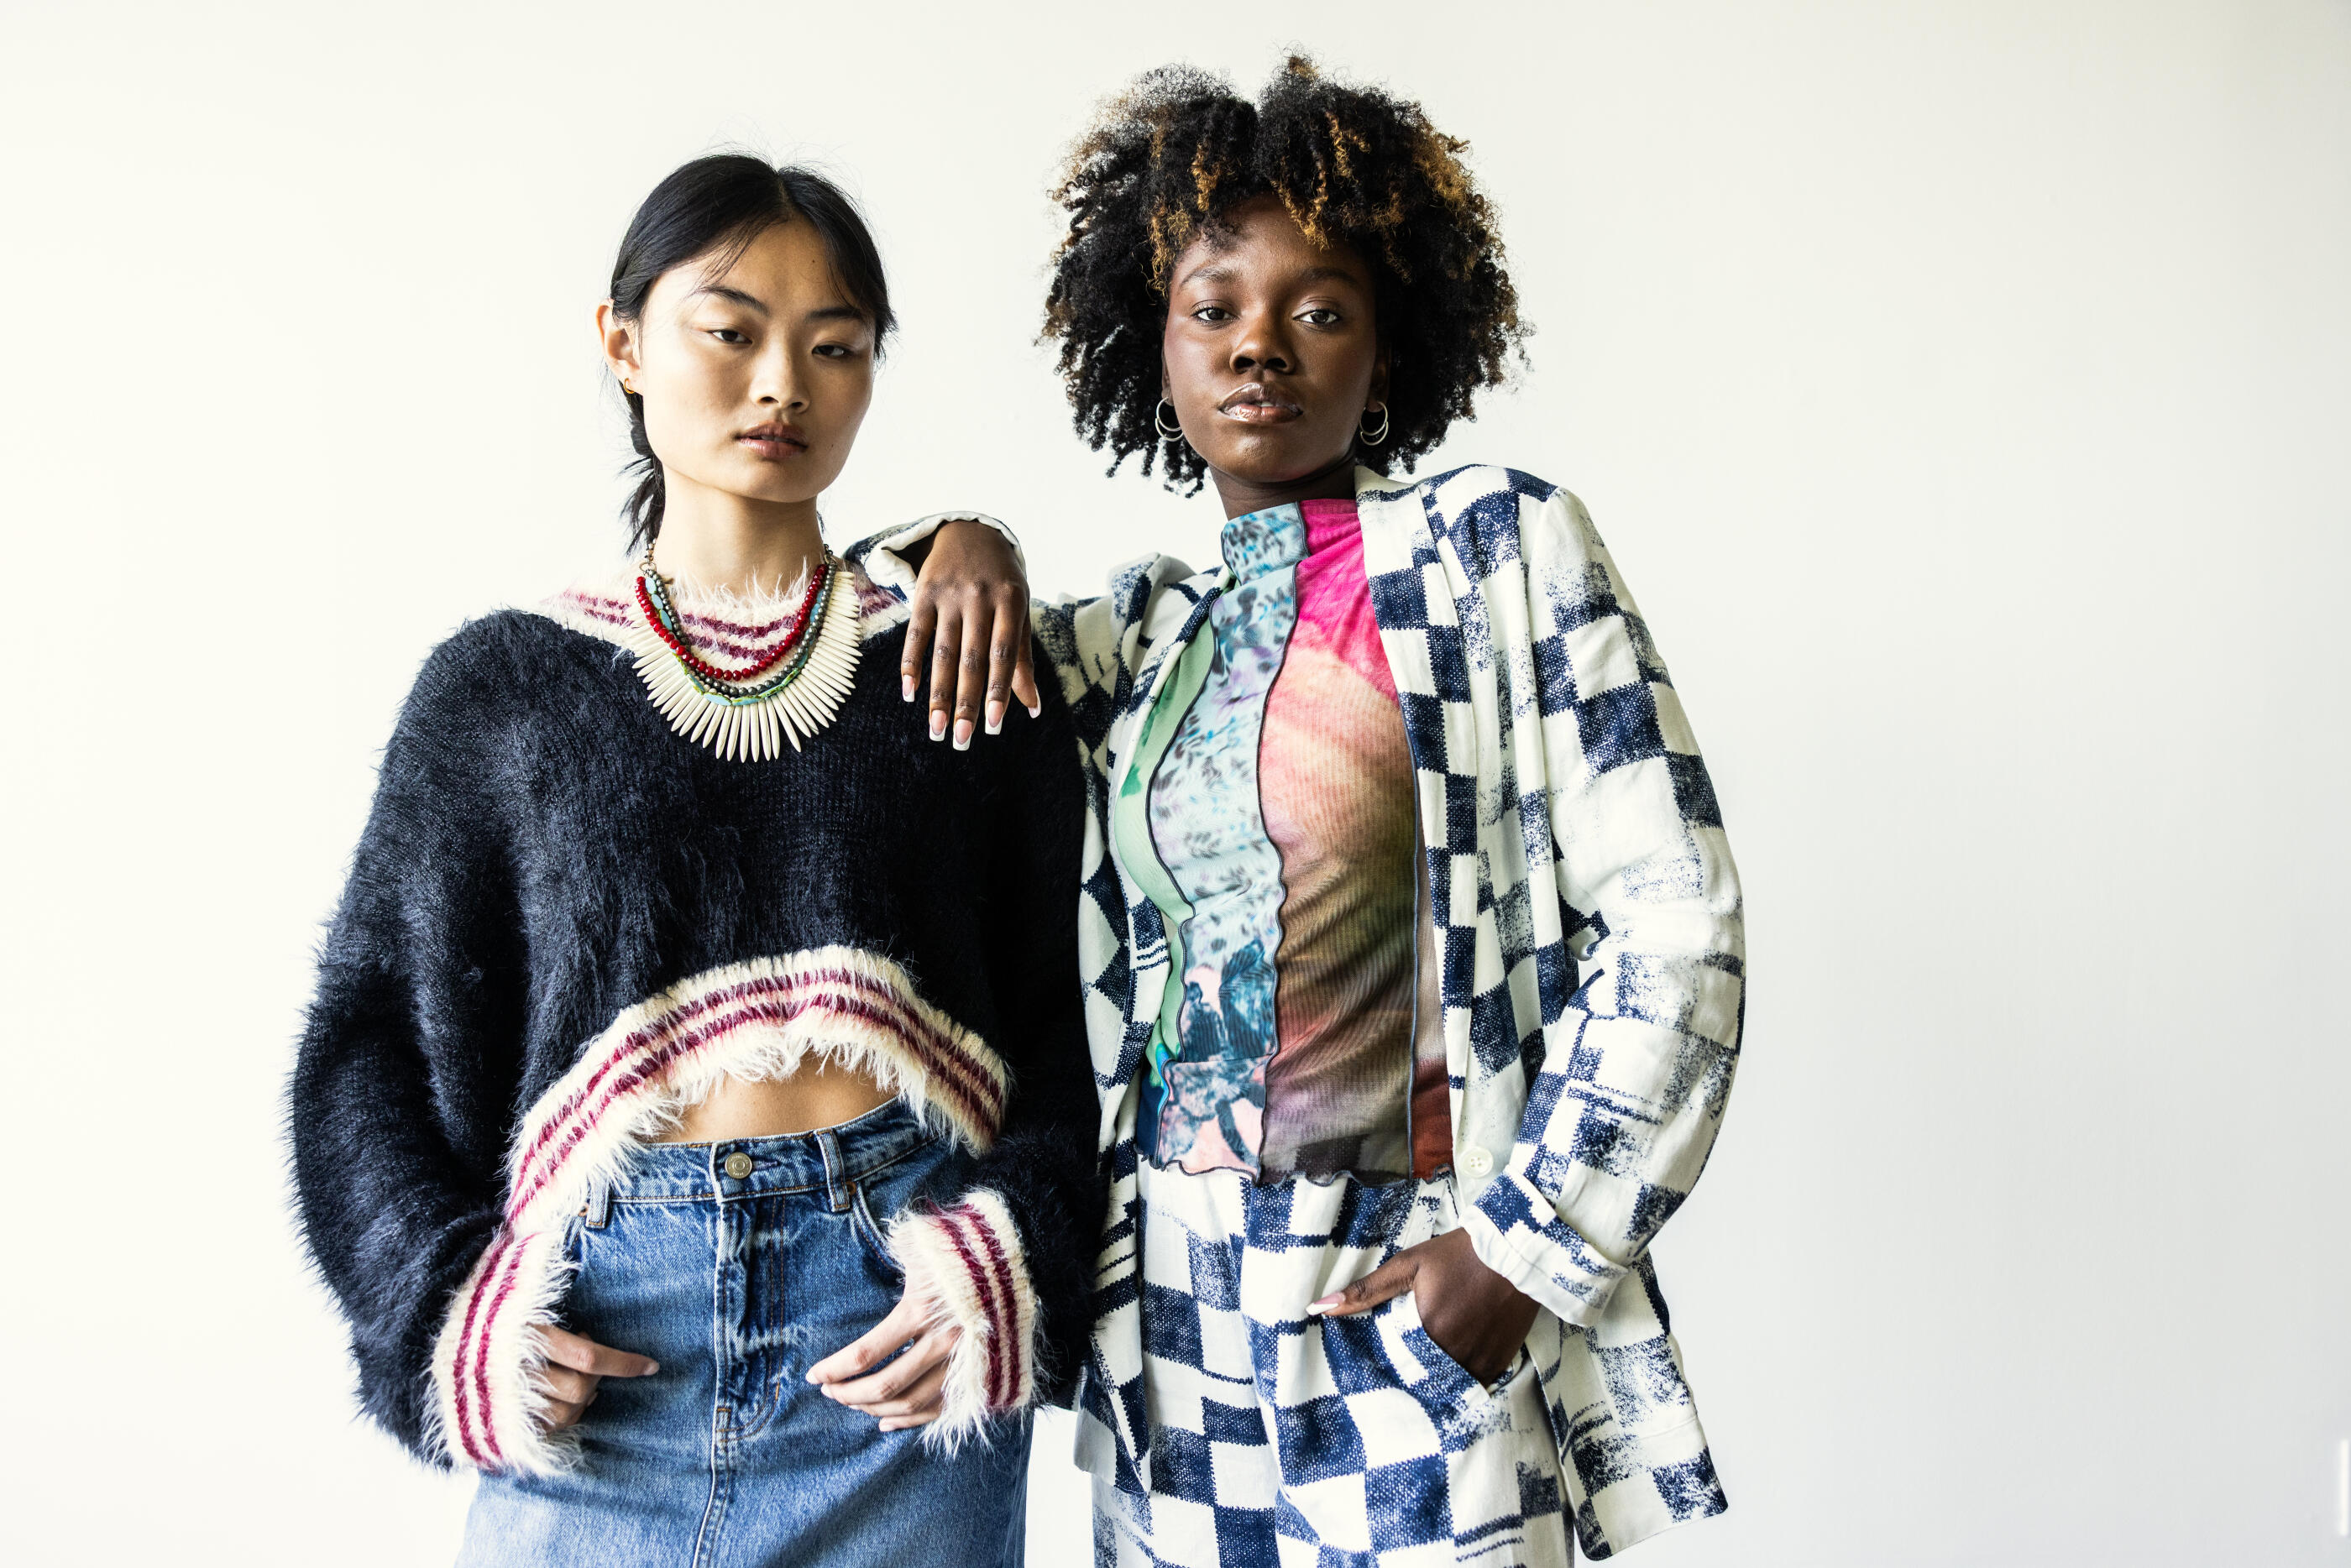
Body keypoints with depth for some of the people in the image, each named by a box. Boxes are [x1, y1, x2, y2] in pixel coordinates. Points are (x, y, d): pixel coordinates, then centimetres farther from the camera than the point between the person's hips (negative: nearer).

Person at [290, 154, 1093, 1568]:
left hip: (901, 1344, 0)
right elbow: (371, 1037, 8)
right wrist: (448, 1307, -5)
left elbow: (1065, 1027, 4)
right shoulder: (504, 683, 7)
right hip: (599, 1357, 1)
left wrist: (1011, 1261, -11)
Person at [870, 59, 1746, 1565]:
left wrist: (1523, 1247, -10)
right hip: (1173, 1313, 4)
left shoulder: (1503, 548, -4)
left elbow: (1676, 923, -8)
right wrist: (955, 550, -2)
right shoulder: (1136, 628, 9)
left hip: (1427, 1311, -4)